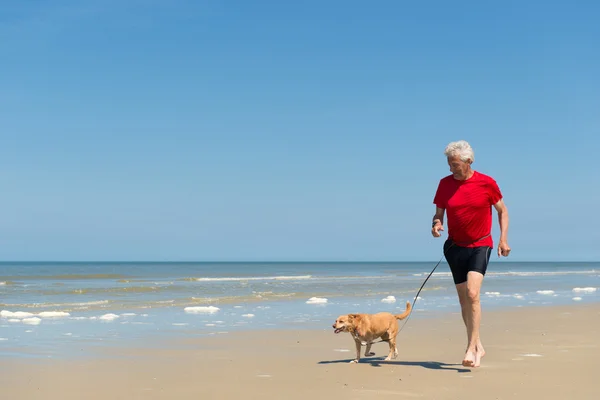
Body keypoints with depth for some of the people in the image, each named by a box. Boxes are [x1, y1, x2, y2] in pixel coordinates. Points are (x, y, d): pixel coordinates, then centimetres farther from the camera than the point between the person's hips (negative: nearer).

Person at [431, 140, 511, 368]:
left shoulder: (487, 183, -7)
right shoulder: (445, 184, 0)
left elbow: (502, 210, 6)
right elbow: (438, 214, 7)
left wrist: (503, 239, -4)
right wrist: (436, 225, -16)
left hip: (480, 246, -3)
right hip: (455, 247, 4)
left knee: (472, 294, -19)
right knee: (463, 300, 6)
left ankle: (471, 349, -16)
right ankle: (478, 347, 20)